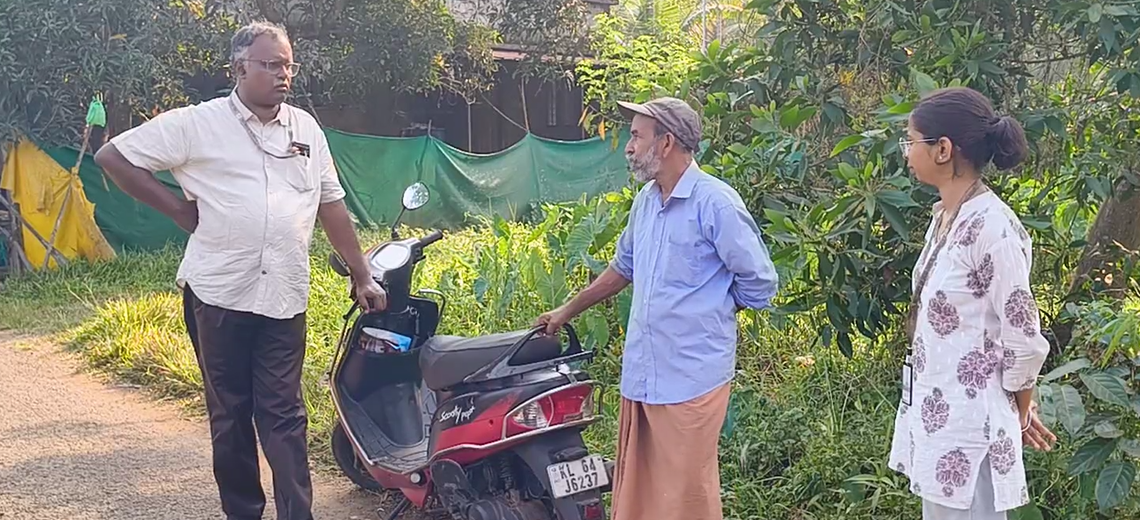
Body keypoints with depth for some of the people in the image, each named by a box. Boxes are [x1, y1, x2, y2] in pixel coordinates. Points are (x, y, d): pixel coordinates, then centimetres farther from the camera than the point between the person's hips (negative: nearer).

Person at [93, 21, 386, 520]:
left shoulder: (306, 129, 10)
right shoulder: (197, 123, -3)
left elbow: (332, 206, 15)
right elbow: (112, 156, 0)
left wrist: (362, 277, 14)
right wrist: (179, 208, -2)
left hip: (284, 298, 2)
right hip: (218, 293, -2)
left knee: (283, 416, 2)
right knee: (229, 415, 9)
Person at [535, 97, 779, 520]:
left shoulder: (715, 202, -12)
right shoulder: (644, 201, 13)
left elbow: (759, 283, -8)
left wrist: (709, 308, 6)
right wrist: (569, 310, 33)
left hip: (690, 378, -7)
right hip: (641, 373, 8)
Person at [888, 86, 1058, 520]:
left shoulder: (991, 227, -21)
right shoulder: (946, 218, 6)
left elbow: (1024, 340, -17)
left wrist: (1020, 415, -1)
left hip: (968, 422, -9)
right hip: (934, 411, 9)